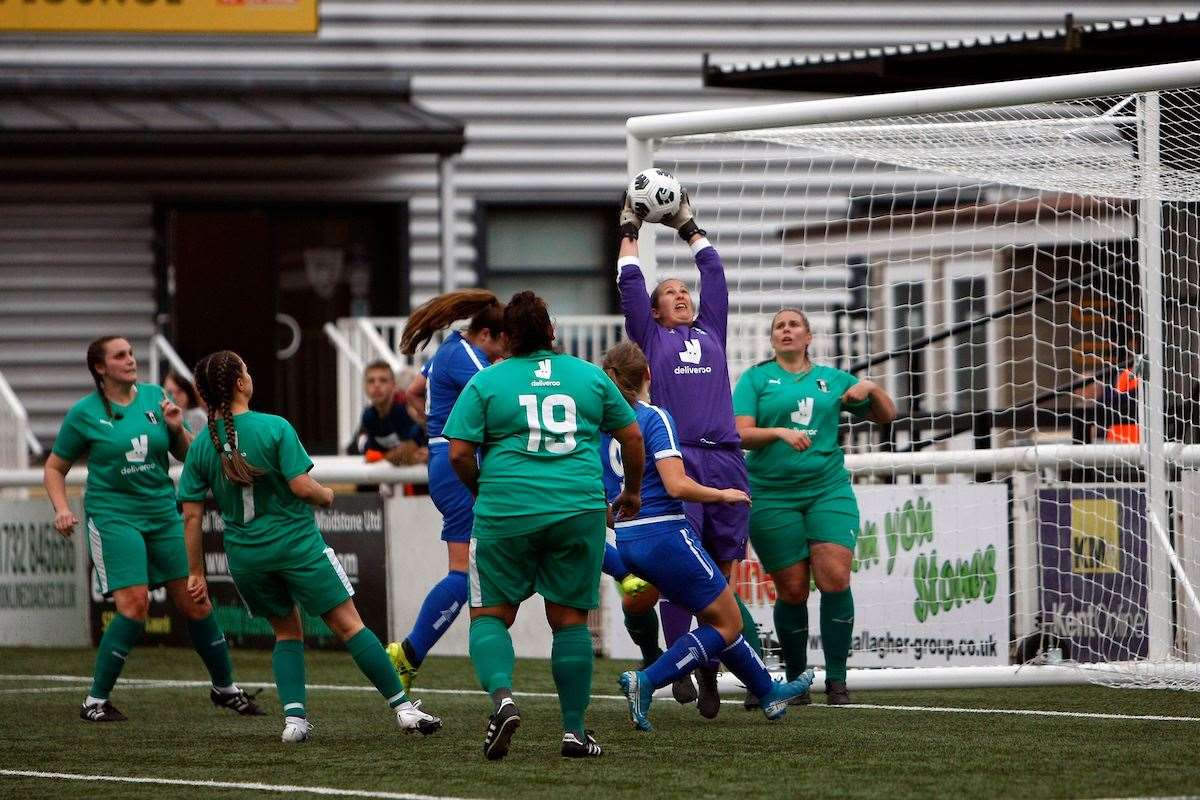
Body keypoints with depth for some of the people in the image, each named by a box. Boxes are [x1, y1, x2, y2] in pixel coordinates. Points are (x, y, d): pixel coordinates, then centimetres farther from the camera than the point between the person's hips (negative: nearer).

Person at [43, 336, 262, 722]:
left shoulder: (155, 397, 5)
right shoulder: (84, 413, -4)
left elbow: (189, 455, 12)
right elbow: (54, 468, 5)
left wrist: (177, 430, -9)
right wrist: (62, 509, -11)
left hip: (162, 512, 4)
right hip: (113, 514, -4)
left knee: (195, 602, 4)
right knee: (134, 604, -18)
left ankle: (225, 688, 22)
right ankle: (95, 701, -8)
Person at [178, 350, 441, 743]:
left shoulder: (201, 446, 0)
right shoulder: (274, 428, -12)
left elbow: (191, 515, 1)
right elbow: (301, 486, -16)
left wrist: (196, 573, 8)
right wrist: (327, 496, 6)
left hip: (245, 556, 4)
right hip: (297, 544, -4)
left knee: (286, 631, 20)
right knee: (348, 624, 1)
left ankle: (294, 716, 2)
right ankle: (402, 707, 1)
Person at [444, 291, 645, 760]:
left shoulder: (485, 383, 3)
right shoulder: (590, 376, 11)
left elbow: (458, 453, -3)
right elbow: (632, 436, 16)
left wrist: (481, 490, 16)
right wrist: (632, 491, 32)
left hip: (506, 511, -2)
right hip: (580, 508, 2)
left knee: (490, 614, 8)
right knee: (570, 619, 10)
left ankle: (501, 695, -19)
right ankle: (574, 730, 8)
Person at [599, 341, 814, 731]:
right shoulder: (655, 418, -13)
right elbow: (677, 485, -22)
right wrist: (723, 495, -6)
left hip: (628, 539, 8)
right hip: (666, 534, -8)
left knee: (717, 617, 21)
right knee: (727, 625, 4)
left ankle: (768, 692, 32)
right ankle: (646, 681, -12)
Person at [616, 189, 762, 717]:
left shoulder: (710, 332, 23)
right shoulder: (651, 336, 14)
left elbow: (715, 275, 27)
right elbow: (630, 285, 11)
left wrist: (690, 228, 35)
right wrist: (629, 232, 20)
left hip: (725, 461, 4)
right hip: (675, 459, -4)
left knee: (720, 570, 2)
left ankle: (710, 669, 9)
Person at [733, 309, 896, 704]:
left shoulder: (832, 379, 14)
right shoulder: (756, 378, 7)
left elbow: (886, 415, 21)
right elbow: (740, 433, -5)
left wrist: (870, 388, 1)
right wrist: (780, 432, -21)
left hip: (828, 489, 1)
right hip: (772, 497, -1)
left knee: (835, 578, -14)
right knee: (792, 590, -2)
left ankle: (836, 679, -7)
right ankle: (796, 681, 12)